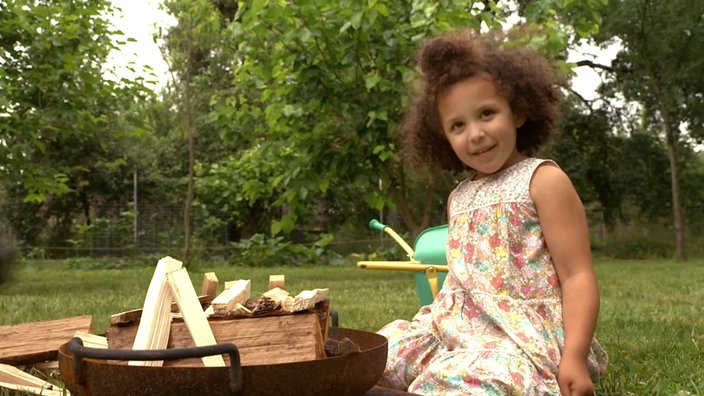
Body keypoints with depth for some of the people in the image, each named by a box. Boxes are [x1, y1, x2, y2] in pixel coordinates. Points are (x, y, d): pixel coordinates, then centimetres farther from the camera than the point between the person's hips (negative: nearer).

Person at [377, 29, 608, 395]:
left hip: (524, 335, -7)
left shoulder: (543, 181, -6)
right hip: (457, 327, 7)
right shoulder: (459, 198, 15)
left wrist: (575, 357, -21)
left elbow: (577, 276, -11)